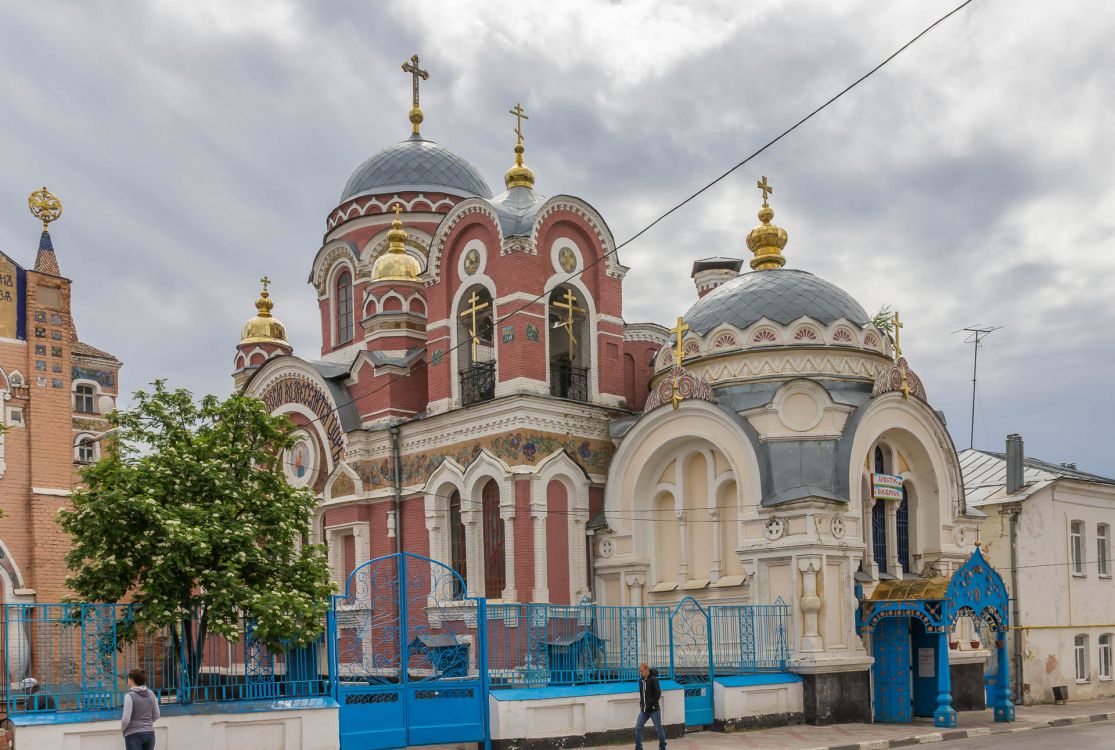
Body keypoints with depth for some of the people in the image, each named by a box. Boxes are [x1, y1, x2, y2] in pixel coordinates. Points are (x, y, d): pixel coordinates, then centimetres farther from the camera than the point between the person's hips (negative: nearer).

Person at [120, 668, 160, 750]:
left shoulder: (130, 696, -13)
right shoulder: (151, 694, 5)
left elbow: (126, 719, -14)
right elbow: (156, 715, 11)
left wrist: (123, 730, 4)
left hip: (134, 735, -6)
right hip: (150, 733, 6)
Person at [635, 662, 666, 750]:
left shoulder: (653, 679, -12)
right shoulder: (641, 680, 8)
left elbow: (658, 693, -15)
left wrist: (651, 704, -18)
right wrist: (641, 704, 7)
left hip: (654, 710, -6)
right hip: (644, 710, 6)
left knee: (658, 729, 4)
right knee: (638, 728, 2)